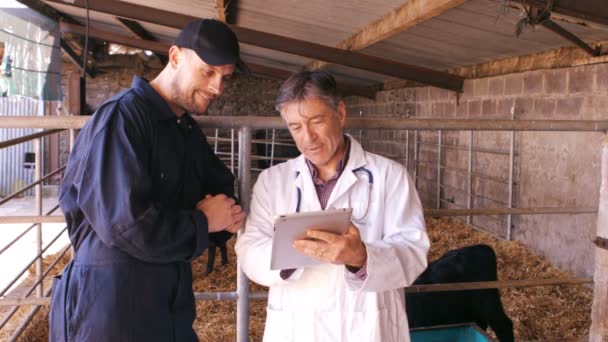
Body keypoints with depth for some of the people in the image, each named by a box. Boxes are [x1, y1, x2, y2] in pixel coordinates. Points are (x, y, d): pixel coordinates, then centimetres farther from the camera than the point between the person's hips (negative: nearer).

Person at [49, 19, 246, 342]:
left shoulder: (189, 130, 10)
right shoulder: (121, 117, -17)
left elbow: (221, 185, 21)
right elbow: (127, 223, -27)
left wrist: (227, 212, -4)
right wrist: (204, 222, -11)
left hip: (172, 301, 8)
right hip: (112, 302, -8)